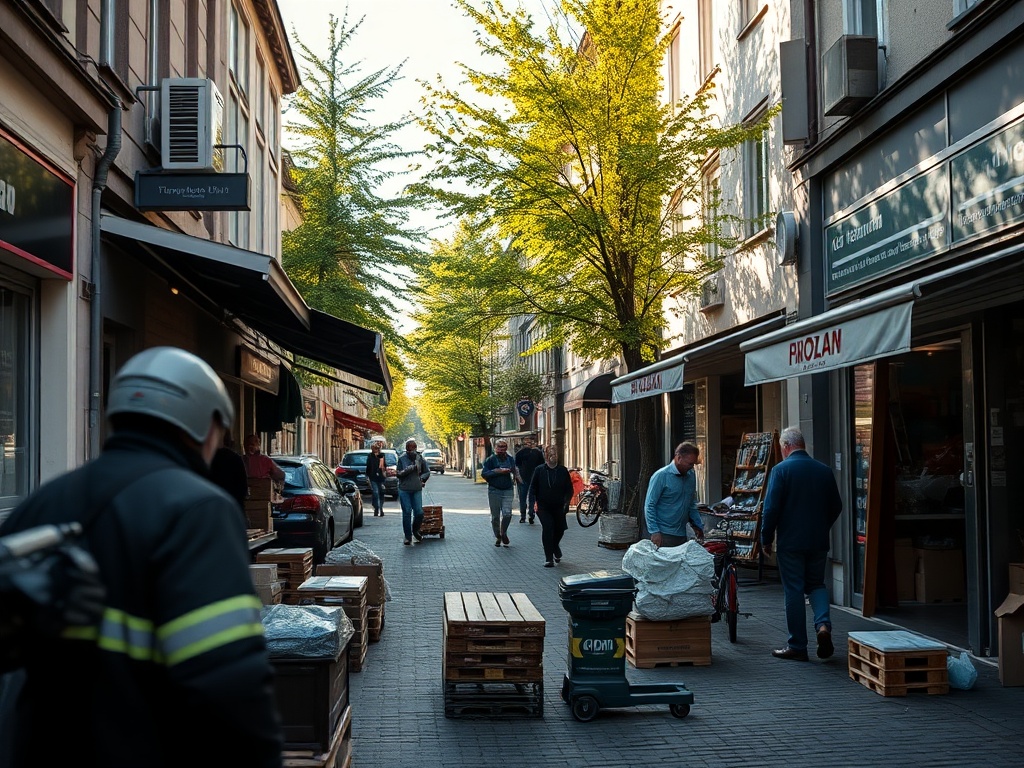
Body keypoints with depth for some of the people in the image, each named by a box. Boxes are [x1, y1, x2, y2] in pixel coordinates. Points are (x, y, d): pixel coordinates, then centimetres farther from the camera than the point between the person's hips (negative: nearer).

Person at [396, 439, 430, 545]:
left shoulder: (420, 458, 4)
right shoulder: (402, 459, -2)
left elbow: (427, 472, 13)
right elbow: (398, 473, -5)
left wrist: (422, 477, -6)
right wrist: (410, 469, -17)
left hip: (417, 490, 2)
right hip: (404, 490, -2)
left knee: (419, 513, -1)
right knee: (406, 513, 1)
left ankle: (415, 531, 26)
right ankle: (408, 536, 11)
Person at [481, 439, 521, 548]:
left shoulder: (510, 459, 9)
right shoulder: (490, 459, -3)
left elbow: (514, 470, 27)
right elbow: (483, 473, -11)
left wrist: (516, 476, 5)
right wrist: (497, 471, -19)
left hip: (508, 490, 2)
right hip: (494, 491, -2)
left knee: (507, 514, -9)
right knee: (495, 516, 5)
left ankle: (504, 533, 17)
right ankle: (498, 537, 22)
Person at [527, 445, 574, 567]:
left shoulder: (563, 471, 1)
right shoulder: (539, 470, -2)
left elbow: (569, 489, 6)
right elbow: (533, 488, 1)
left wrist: (566, 502, -9)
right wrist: (533, 503, -11)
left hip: (558, 507, 2)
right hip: (543, 507, -2)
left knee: (559, 529, 8)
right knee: (547, 528, -16)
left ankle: (555, 546, 44)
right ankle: (548, 558, -8)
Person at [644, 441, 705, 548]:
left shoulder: (691, 475, 11)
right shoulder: (661, 476, -9)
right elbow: (649, 506, -11)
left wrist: (698, 525, 12)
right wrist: (655, 531, -17)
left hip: (682, 534, 6)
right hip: (664, 535, -6)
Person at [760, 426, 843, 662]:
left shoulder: (781, 470, -10)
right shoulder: (824, 471, 4)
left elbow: (771, 508, -13)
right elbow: (836, 507, 12)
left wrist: (766, 539, -2)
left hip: (790, 542, -4)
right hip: (819, 541, 4)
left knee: (793, 591, 3)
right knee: (816, 584, 18)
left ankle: (797, 647, 8)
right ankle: (823, 625, -6)